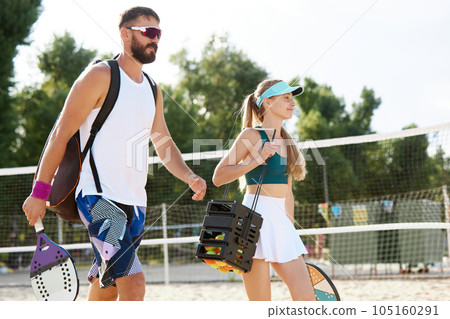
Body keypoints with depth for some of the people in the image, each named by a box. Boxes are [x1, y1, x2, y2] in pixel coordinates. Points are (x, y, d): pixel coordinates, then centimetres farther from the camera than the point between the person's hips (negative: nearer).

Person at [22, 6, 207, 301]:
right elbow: (62, 133, -7)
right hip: (99, 197, -8)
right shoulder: (100, 76, -6)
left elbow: (164, 145, 22)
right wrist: (40, 191, -11)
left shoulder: (153, 91, 17)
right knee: (133, 284, -20)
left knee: (106, 293, 11)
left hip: (134, 202, 8)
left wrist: (190, 177, 2)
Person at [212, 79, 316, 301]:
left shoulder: (285, 141, 18)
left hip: (282, 222, 7)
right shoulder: (252, 135, -4)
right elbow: (218, 177, -8)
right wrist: (257, 160, -16)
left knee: (307, 299, -2)